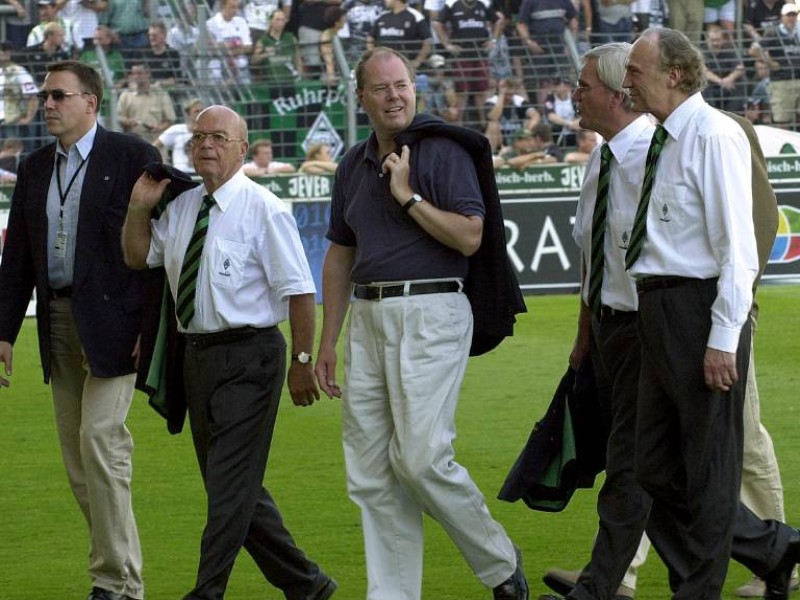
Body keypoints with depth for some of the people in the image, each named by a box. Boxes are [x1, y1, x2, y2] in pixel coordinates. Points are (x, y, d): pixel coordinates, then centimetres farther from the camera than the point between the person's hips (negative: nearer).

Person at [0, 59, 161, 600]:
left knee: (100, 439, -14)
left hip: (113, 320, -7)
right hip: (58, 319, 7)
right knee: (78, 455, 7)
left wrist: (151, 328, -13)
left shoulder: (133, 158, -4)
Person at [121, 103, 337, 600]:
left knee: (230, 482, -7)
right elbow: (138, 257, 24)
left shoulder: (263, 210, -11)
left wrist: (302, 362, -14)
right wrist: (139, 207, 7)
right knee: (235, 485, 14)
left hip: (248, 357, -8)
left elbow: (299, 290, -12)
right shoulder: (181, 207, 10)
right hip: (198, 355, 8)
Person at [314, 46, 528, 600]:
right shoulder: (354, 165, 16)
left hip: (430, 312, -7)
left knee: (421, 458, -14)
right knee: (371, 474, 3)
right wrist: (328, 341, 19)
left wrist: (408, 197, -14)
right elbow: (340, 255, 22)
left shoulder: (444, 152, -4)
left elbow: (469, 237, -13)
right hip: (368, 318, 7)